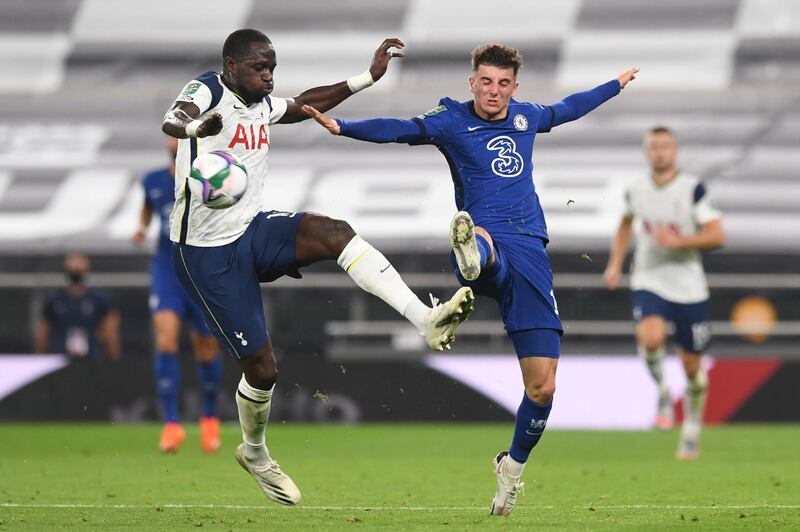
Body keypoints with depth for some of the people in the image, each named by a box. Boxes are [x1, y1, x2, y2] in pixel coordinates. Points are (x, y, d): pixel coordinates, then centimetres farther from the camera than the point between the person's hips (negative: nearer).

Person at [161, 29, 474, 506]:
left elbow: (305, 105, 28)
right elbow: (173, 121, -43)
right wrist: (192, 125, -68)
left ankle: (427, 320, -32)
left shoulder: (262, 104, 6)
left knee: (334, 232, -24)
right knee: (262, 367, -2)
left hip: (253, 232, 6)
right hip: (208, 253, -6)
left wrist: (368, 77, 24)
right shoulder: (208, 91, -18)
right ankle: (255, 454, 28)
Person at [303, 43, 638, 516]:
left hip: (530, 251, 4)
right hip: (486, 236, -4)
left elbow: (569, 108, 39)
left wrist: (617, 85, 54)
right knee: (481, 240, -46)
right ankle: (470, 252, -85)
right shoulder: (453, 122, 4)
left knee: (543, 386, 0)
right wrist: (341, 126, -30)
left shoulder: (526, 117, 18)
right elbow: (402, 129, -13)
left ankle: (514, 465, 25)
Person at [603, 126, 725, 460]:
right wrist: (615, 264, 16)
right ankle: (662, 392, -2)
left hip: (689, 290, -1)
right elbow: (626, 223, 24)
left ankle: (691, 434, 25)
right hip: (649, 284, 1)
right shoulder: (637, 191, 3)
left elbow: (717, 236, -12)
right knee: (650, 338, -30)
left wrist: (678, 241, -23)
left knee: (692, 367, 5)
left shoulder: (693, 189, -8)